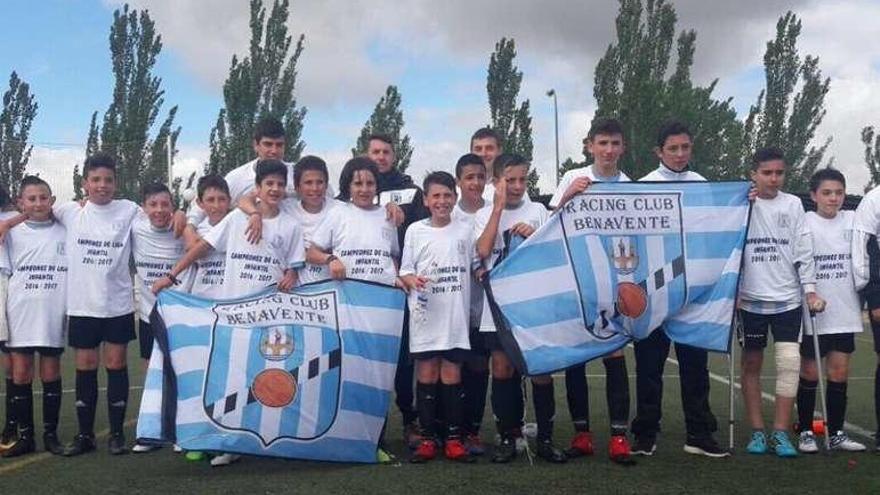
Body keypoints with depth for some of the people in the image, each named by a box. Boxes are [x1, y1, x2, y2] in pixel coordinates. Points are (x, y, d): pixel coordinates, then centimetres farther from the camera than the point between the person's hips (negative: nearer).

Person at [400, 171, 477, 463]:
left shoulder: (465, 230, 7)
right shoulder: (415, 230, 4)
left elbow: (477, 266, 14)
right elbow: (404, 271, 5)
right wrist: (411, 280, -15)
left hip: (456, 315, 0)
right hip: (426, 314, 0)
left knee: (452, 374, 2)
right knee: (426, 373, 2)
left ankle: (454, 438, 10)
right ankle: (427, 438, 10)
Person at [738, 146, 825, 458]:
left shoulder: (793, 205, 6)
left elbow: (804, 250, 5)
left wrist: (810, 290, -1)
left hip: (787, 298, 1)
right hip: (751, 298, -1)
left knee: (789, 362, -7)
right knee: (751, 363, 5)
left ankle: (781, 432, 0)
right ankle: (757, 431, 14)